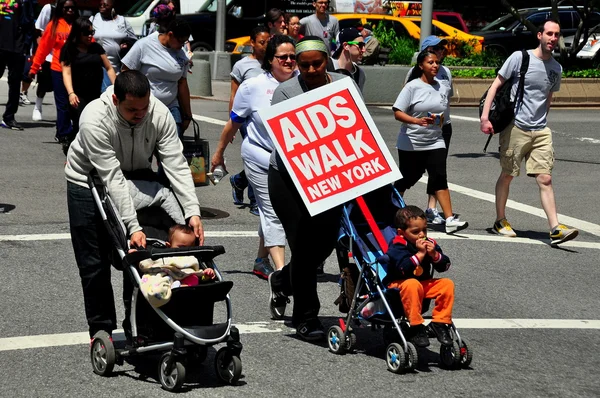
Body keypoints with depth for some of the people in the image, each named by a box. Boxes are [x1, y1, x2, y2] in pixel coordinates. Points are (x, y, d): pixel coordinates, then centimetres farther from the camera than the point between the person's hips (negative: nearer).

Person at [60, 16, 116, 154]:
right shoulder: (69, 49, 1)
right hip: (78, 96, -4)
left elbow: (109, 68, 13)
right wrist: (71, 93, -22)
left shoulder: (96, 47, 12)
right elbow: (66, 72, -7)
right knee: (81, 125, -18)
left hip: (96, 96, 4)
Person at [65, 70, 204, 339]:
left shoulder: (160, 115, -26)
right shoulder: (95, 120, -37)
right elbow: (113, 179, -38)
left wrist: (193, 212, -36)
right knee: (94, 264, -1)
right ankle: (101, 329, 13)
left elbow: (176, 165, -26)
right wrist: (133, 227, -42)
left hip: (137, 181, 3)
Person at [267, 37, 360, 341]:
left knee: (326, 241, 7)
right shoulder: (286, 92, -7)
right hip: (289, 177, -4)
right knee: (304, 244, -5)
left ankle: (283, 280, 37)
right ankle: (306, 318, 6)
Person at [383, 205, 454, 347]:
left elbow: (444, 266, 1)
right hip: (398, 285, -6)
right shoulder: (397, 247, -15)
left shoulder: (430, 243, 4)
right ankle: (416, 328, -32)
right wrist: (420, 254, -28)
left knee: (447, 284, -12)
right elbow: (404, 268, -31)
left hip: (424, 284, 6)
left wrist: (434, 254, -17)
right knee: (412, 284, -39)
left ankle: (440, 322, -8)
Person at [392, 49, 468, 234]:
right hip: (410, 143, -3)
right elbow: (398, 113, -12)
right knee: (406, 179, 7)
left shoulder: (443, 88, 7)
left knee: (439, 178, -10)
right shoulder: (412, 87, -8)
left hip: (435, 142, 3)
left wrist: (440, 119, 0)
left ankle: (450, 219, -18)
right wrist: (417, 121, -28)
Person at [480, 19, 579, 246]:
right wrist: (485, 117, -11)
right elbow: (496, 85, -4)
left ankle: (556, 229, -10)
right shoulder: (520, 58, -6)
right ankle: (500, 221, 24)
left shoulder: (556, 69, 9)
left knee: (545, 179, -4)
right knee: (507, 175, 9)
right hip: (515, 127, -4)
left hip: (541, 131, 4)